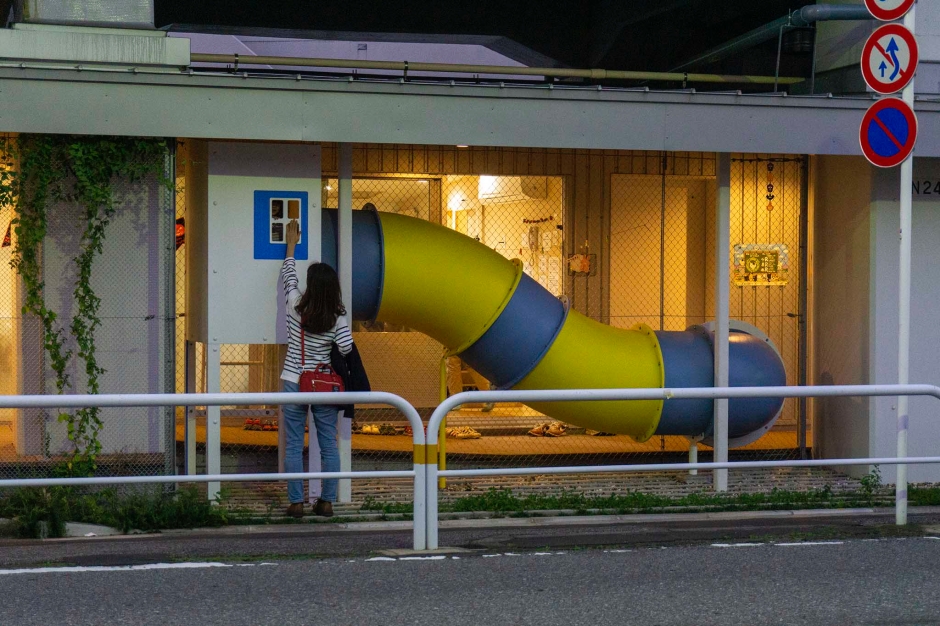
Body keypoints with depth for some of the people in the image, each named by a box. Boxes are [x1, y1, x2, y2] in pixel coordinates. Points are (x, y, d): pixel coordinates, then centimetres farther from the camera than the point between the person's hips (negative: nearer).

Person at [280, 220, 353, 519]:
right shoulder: (337, 317, -9)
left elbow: (288, 277, 9)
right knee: (329, 446, 8)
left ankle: (296, 503, 5)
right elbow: (347, 348, -15)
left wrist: (291, 245, 23)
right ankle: (327, 502, 10)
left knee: (294, 446, 5)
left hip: (295, 384, 0)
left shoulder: (296, 306, -7)